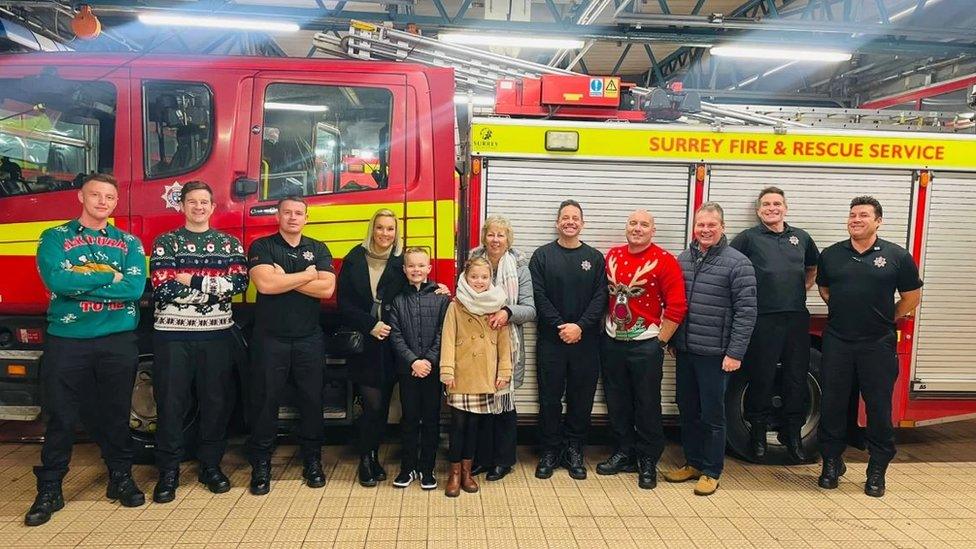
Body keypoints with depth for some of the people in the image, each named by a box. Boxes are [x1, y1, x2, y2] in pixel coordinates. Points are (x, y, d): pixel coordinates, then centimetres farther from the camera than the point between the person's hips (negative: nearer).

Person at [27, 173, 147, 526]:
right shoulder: (55, 238, 5)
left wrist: (79, 280, -12)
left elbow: (136, 287, -10)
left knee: (116, 414, 11)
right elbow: (56, 280, -14)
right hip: (66, 340, -1)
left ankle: (121, 477, 25)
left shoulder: (128, 242, 8)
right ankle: (49, 490, 18)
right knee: (60, 418, 5)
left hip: (118, 341, 1)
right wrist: (110, 276, -11)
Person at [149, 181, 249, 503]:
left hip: (217, 334, 2)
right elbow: (163, 289, -9)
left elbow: (239, 282, -7)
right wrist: (216, 289, -10)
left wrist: (194, 280, -13)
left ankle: (211, 465, 20)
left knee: (217, 402, 6)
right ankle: (168, 471, 14)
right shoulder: (164, 243, 4)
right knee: (171, 403, 3)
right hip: (172, 334, -1)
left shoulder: (230, 244, 9)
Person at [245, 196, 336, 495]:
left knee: (312, 400, 7)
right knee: (265, 400, 4)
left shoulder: (319, 249, 8)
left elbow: (327, 288, -7)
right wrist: (307, 275, -8)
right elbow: (265, 284, -17)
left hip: (309, 339, 2)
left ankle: (312, 460, 21)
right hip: (270, 338, -2)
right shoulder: (261, 247, 2)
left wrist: (283, 279, -10)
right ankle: (261, 465, 16)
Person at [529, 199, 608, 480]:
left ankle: (574, 450, 22)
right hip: (551, 340, -1)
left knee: (582, 398, 7)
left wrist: (580, 326, -14)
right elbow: (539, 296, -4)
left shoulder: (594, 257, 7)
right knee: (549, 398, 6)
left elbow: (600, 297, -1)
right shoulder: (543, 255, 3)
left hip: (586, 341, 1)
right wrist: (560, 326, -14)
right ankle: (550, 451, 19)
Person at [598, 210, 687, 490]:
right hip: (612, 341, 5)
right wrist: (606, 327, 8)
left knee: (647, 405, 5)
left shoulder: (664, 261, -9)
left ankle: (648, 461, 20)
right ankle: (624, 454, 28)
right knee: (617, 403, 13)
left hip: (646, 344, -4)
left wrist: (660, 341, -9)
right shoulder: (612, 255, 5)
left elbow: (678, 305, -11)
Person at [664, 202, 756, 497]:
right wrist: (671, 340, 12)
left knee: (712, 414, 4)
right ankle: (693, 463, 31)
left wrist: (735, 353, -16)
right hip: (684, 350, 6)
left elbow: (746, 311, -13)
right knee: (687, 411, 15)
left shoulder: (737, 263, -9)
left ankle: (711, 472, 18)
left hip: (715, 354, -6)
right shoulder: (683, 259, 9)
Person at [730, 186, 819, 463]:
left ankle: (793, 432, 24)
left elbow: (814, 266, 29)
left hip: (797, 318, 4)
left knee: (797, 378, 10)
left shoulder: (801, 237, 14)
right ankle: (758, 431, 20)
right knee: (761, 378, 4)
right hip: (763, 319, -4)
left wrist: (804, 288, 14)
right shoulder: (747, 238, 0)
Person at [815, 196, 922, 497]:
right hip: (837, 343, 2)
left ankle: (877, 471, 18)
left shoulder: (897, 256, -1)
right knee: (833, 404, 8)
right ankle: (832, 463, 22)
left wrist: (886, 320, 6)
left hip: (878, 345, -2)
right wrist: (843, 312, 9)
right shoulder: (831, 255, 6)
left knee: (879, 408, 5)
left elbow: (911, 297, 6)